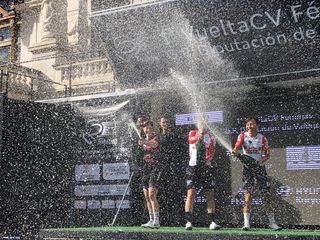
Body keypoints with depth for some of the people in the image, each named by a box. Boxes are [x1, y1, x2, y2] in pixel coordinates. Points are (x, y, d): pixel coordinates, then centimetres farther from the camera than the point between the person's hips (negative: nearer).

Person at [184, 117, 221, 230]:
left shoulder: (211, 137, 9)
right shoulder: (193, 133, 5)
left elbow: (212, 151, -2)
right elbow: (191, 140, -19)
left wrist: (207, 159, -21)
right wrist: (198, 136, -40)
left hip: (206, 167, 2)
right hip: (193, 166, -2)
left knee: (210, 194, 1)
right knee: (191, 193, -9)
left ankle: (212, 222, 7)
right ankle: (188, 221, -8)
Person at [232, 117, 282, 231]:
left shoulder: (262, 138, 3)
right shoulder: (243, 136, 0)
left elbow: (267, 154, 0)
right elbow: (237, 146, -17)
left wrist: (261, 161, -20)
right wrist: (235, 152, -40)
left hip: (260, 167, 1)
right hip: (247, 167, -1)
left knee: (266, 193, -1)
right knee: (248, 193, -11)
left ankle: (272, 222, 9)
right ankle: (246, 223, -10)